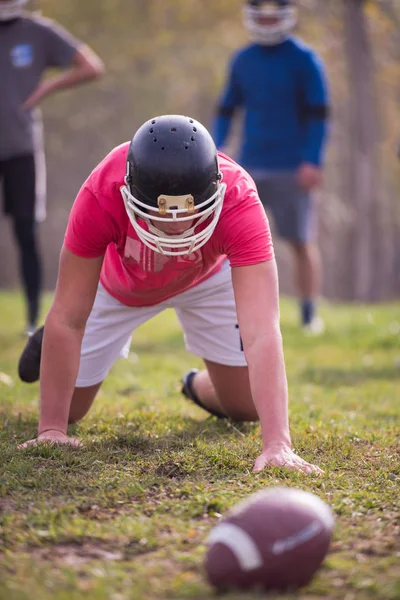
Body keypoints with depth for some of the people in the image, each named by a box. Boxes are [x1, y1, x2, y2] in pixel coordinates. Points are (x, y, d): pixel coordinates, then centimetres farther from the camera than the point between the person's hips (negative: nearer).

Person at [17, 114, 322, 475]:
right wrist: (51, 429, -33)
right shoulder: (101, 198, -43)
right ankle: (51, 344, 36)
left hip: (209, 278, 1)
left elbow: (261, 334, -50)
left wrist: (277, 444, -58)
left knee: (247, 406, -2)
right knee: (69, 408, 3)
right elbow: (68, 320, -34)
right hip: (119, 282, 0)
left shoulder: (238, 203, -44)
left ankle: (199, 387, 34)